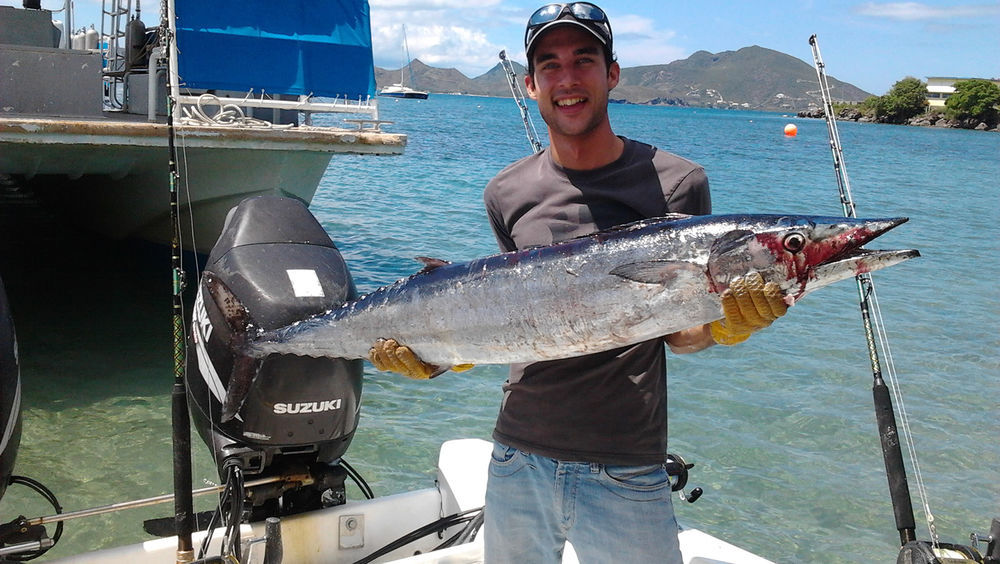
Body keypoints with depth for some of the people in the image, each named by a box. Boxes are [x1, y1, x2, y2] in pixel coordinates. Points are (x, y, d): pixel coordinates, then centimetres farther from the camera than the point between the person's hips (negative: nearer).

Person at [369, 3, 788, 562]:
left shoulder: (676, 184, -5)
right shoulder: (507, 194, 3)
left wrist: (723, 326, -21)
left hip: (626, 474, -3)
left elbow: (680, 332, 0)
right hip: (518, 459, 3)